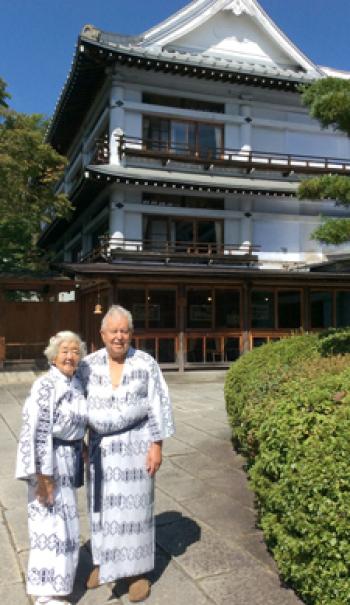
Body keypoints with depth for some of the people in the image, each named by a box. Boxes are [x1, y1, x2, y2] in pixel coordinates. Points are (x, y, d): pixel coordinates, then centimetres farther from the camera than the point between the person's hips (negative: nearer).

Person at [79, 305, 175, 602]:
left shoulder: (147, 364, -9)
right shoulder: (89, 365, -4)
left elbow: (158, 405, -7)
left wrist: (157, 445, -10)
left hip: (136, 444, -2)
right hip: (101, 446, 3)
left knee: (135, 506, 6)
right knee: (103, 504, 15)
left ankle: (137, 570, 23)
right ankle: (104, 561, 36)